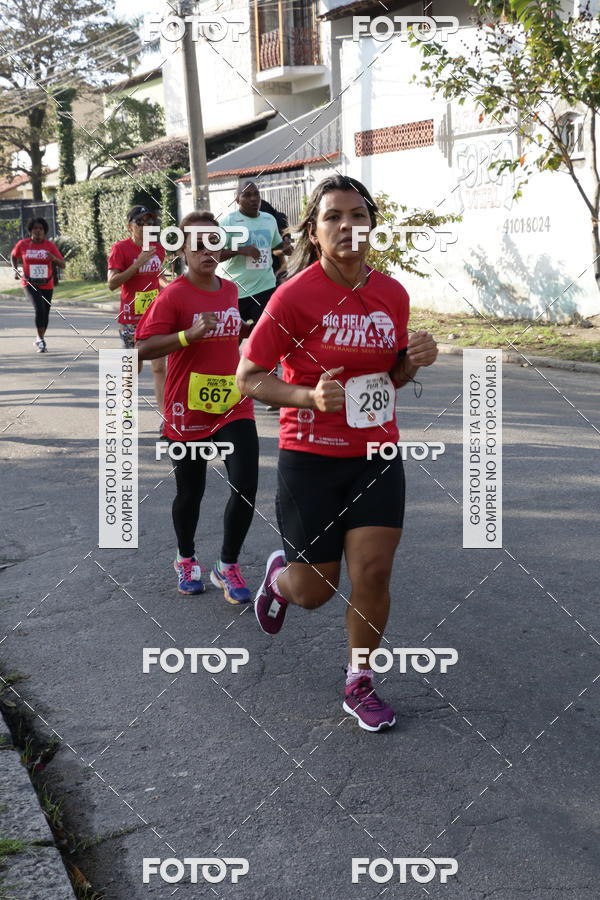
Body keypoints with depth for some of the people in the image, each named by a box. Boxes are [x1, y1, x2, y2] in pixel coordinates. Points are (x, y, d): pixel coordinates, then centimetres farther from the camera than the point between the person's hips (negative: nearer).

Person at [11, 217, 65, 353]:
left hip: (47, 285, 2)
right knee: (39, 308, -25)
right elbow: (14, 255, 17)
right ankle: (40, 340, -13)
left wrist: (54, 259, -28)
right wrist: (15, 270, 2)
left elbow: (63, 265, -7)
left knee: (45, 314, 12)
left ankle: (40, 339, 36)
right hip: (29, 284, -2)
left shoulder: (50, 245, -5)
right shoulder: (22, 244, -4)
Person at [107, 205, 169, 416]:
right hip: (131, 318, -4)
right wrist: (138, 263, -23)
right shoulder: (120, 248, -9)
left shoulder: (158, 248, 7)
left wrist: (166, 285, 3)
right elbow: (112, 283, -17)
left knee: (160, 367, -1)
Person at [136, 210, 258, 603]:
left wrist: (248, 329, 8)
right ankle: (187, 559, 38)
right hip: (189, 411, -4)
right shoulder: (173, 296, -12)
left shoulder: (231, 290, 6)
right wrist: (190, 335, -32)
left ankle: (228, 566, 12)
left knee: (246, 487, -8)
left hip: (234, 405, 4)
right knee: (191, 492, 12)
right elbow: (143, 349, -22)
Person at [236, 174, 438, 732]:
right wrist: (309, 397, -26)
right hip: (311, 460, -3)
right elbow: (248, 378, -11)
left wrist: (414, 360, -7)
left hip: (377, 456, 4)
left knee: (373, 573, -1)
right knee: (315, 590, 6)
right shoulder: (295, 296, -15)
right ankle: (280, 574, 44)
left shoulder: (392, 294, 1)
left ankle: (359, 685, 21)